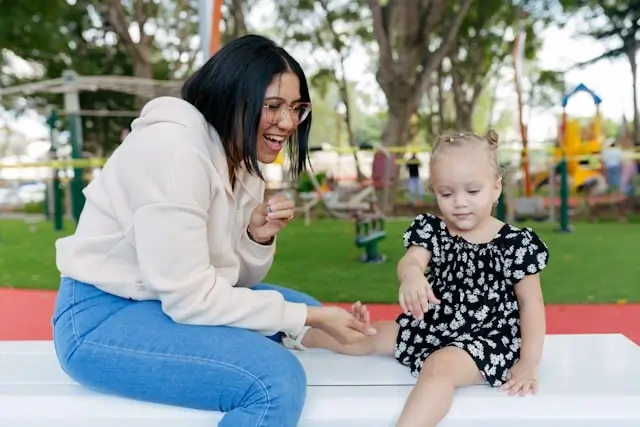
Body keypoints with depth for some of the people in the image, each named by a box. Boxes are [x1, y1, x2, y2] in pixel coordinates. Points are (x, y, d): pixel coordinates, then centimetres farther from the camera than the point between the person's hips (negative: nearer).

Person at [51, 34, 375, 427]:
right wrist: (308, 318, -19)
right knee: (277, 378, -25)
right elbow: (191, 298, -25)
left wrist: (259, 238, -13)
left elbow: (235, 277, 9)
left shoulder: (243, 159, 5)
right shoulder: (173, 148, -23)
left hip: (171, 299, 9)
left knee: (306, 307, 8)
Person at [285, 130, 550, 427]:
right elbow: (410, 261, -20)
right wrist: (411, 275, -46)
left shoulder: (516, 243, -12)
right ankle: (305, 336, 39)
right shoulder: (431, 230, -2)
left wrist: (529, 362, -14)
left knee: (439, 365, -35)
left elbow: (530, 303, -7)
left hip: (486, 340, -5)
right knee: (368, 336, 13)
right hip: (430, 328, 5)